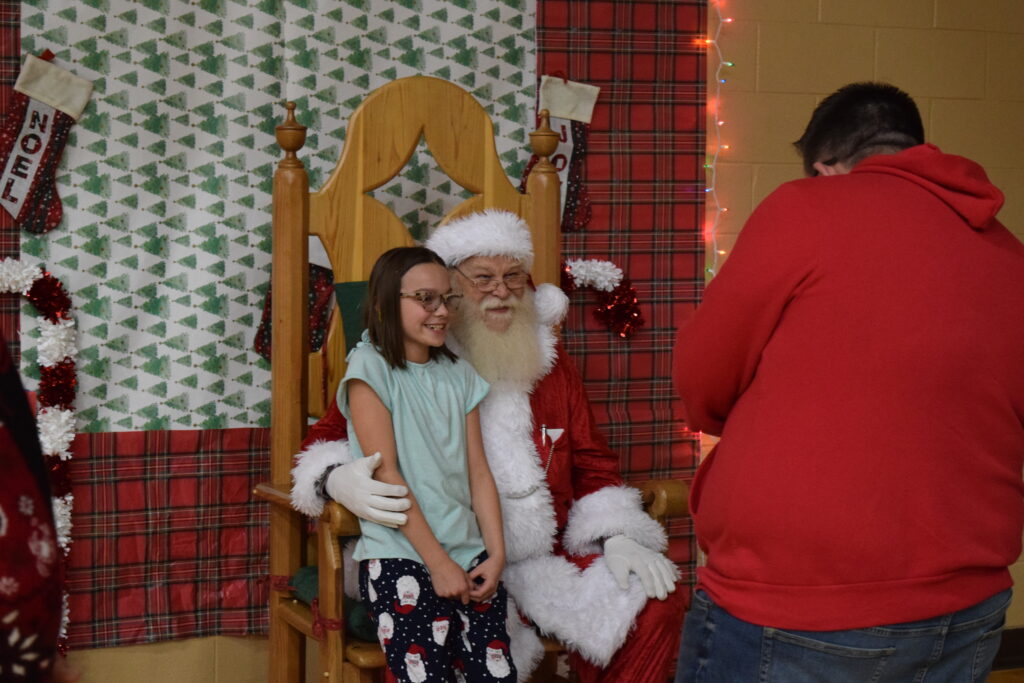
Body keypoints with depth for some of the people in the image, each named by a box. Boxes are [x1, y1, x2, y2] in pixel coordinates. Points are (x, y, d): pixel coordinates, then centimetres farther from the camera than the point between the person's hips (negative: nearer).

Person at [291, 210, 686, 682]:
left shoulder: (550, 362, 17)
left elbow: (590, 462, 20)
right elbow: (326, 438, 2)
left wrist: (616, 537, 1)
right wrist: (338, 481, -24)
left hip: (546, 556, 5)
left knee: (658, 606, -16)